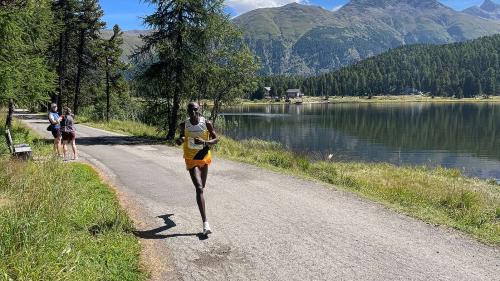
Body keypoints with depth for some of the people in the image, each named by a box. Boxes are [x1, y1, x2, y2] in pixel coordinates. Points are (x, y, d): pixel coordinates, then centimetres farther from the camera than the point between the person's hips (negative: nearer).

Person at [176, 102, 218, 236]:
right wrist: (180, 140, -15)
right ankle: (205, 222, -21)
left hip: (204, 158, 2)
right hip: (191, 160, -2)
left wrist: (204, 142, -26)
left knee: (202, 186, 21)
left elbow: (215, 139, -7)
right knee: (199, 189, -17)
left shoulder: (207, 123, -12)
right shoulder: (184, 125, -9)